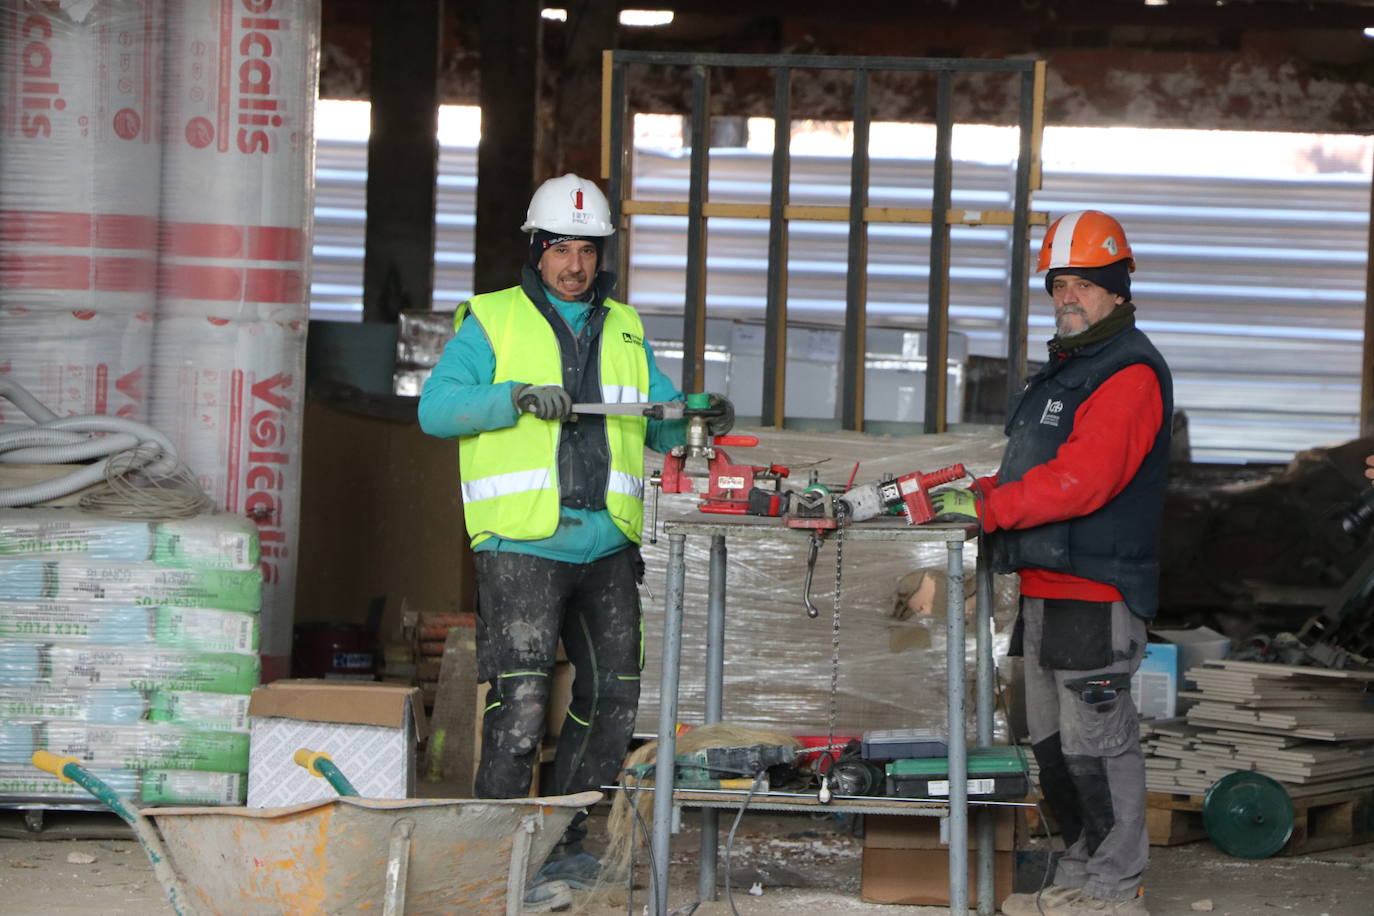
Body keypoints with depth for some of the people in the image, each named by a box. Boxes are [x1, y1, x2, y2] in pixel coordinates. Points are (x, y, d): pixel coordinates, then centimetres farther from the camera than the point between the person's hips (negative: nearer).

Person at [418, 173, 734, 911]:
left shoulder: (625, 330, 18)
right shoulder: (492, 321, 4)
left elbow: (658, 423, 16)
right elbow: (436, 407, -6)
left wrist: (698, 419, -6)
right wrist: (516, 398, -20)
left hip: (607, 546, 6)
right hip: (522, 544, -6)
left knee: (611, 698, 8)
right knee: (520, 702, -12)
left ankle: (566, 848, 19)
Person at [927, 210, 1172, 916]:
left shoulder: (1129, 373, -13)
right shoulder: (1066, 367, 20)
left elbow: (1083, 479, -24)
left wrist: (987, 508, -21)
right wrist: (979, 491, 9)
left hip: (1096, 594, -10)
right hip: (1047, 590, 10)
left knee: (1095, 743, -6)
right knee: (1053, 743, 14)